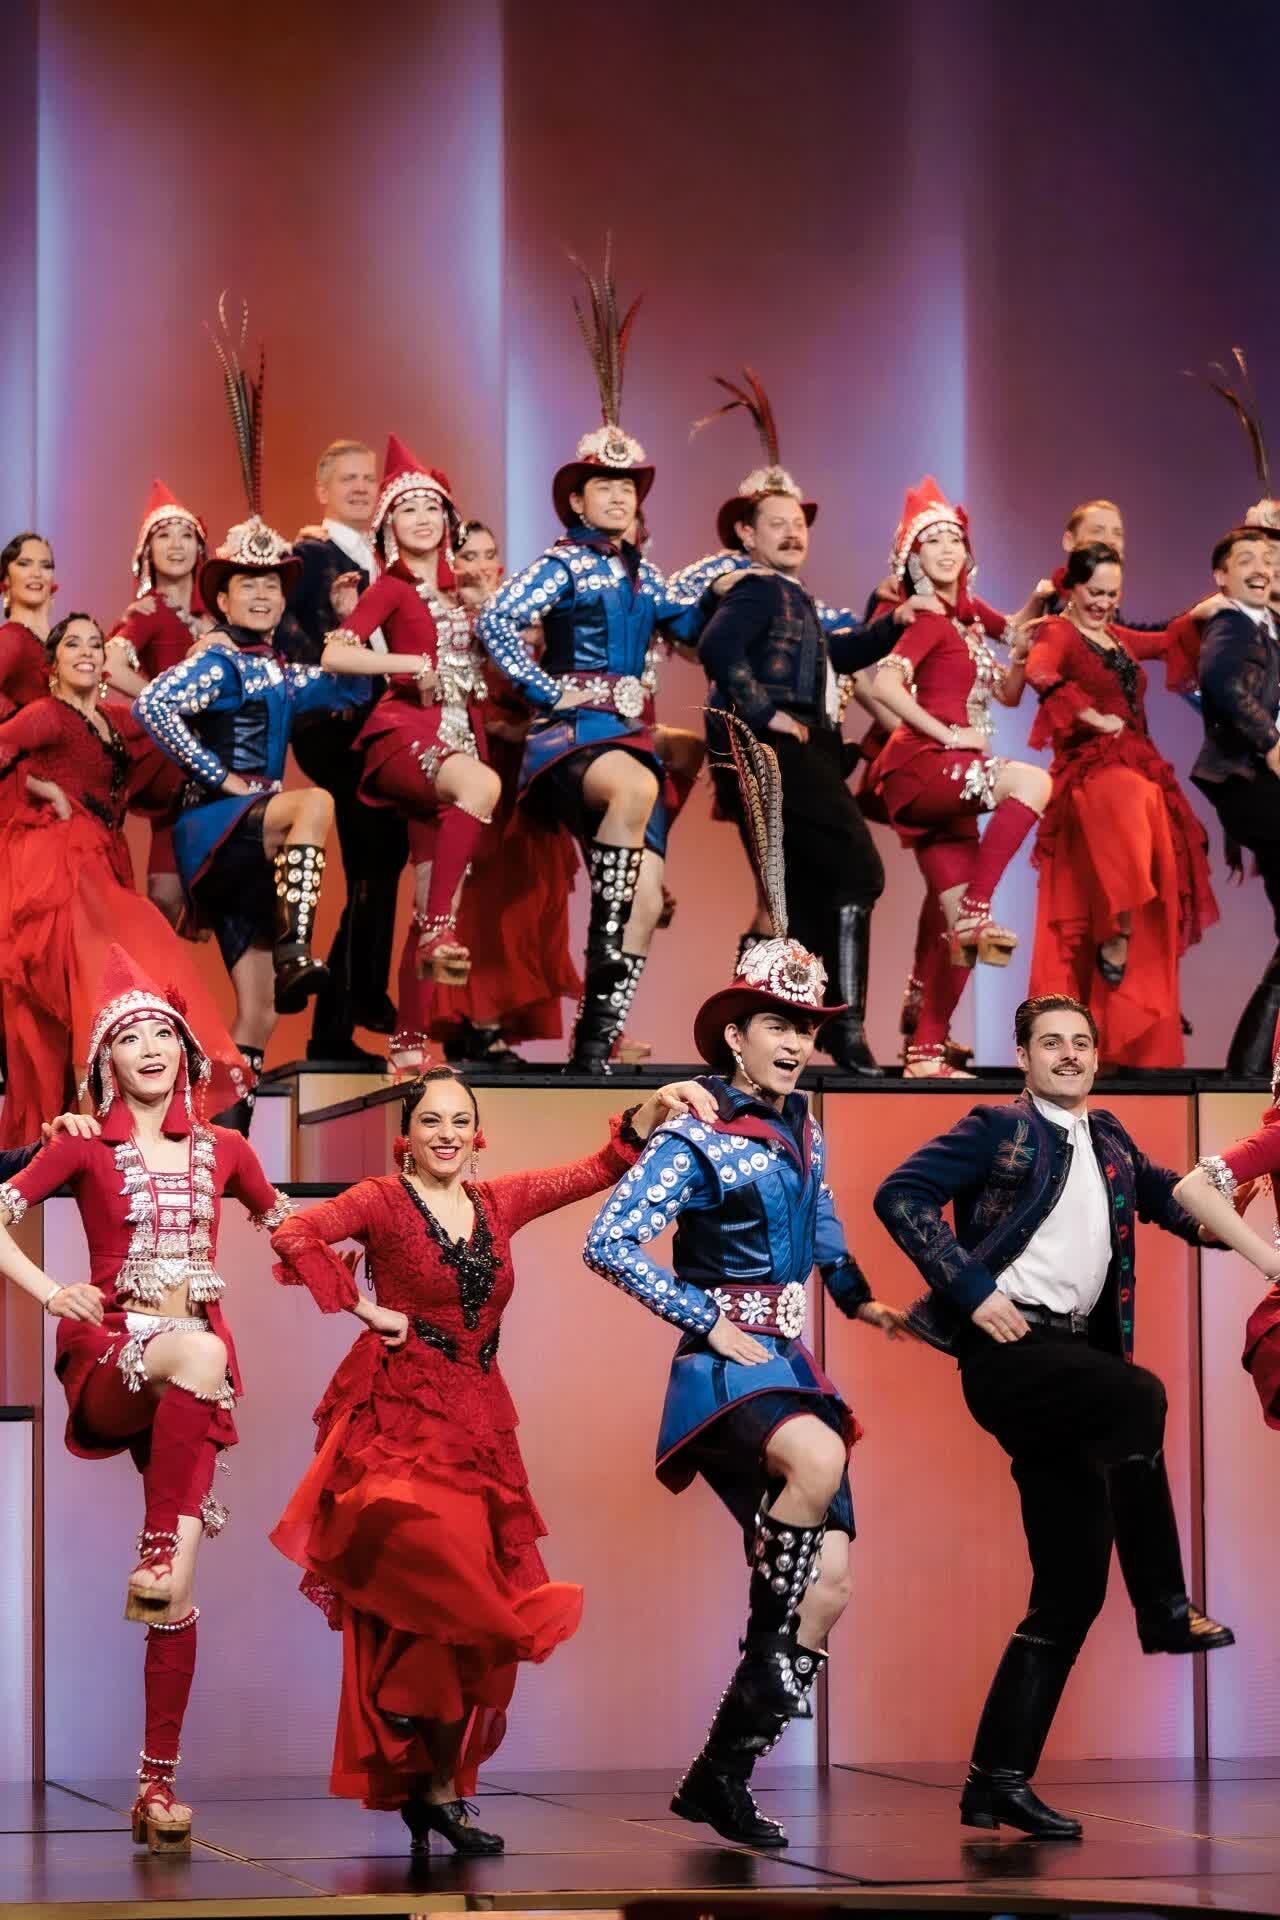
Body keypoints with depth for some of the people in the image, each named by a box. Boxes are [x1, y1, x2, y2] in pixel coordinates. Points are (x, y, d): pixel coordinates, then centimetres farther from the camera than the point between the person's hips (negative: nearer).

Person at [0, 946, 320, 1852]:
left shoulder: (222, 1149, 12)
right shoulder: (84, 1147, 4)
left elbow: (284, 1225, 26)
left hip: (198, 1358, 3)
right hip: (108, 1352, -3)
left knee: (179, 1591, -4)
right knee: (197, 1353, -40)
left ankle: (159, 1781, -2)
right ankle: (159, 1551, -37)